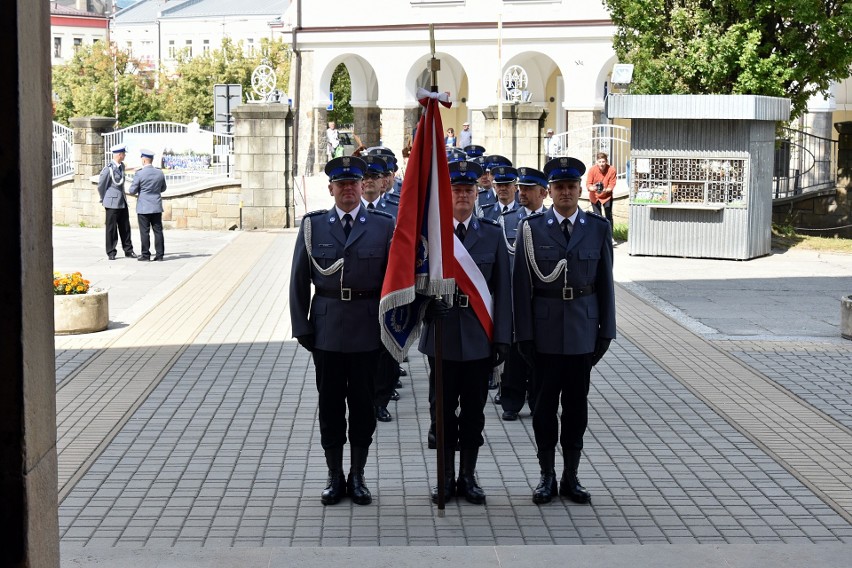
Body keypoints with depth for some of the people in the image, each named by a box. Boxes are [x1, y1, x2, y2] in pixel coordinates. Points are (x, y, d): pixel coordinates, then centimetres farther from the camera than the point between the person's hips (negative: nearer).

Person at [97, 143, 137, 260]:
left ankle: (128, 250, 18)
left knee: (125, 227, 11)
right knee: (111, 229, 0)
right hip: (112, 203, -7)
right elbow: (101, 186, -5)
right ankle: (111, 253, 7)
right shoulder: (108, 169, -16)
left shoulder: (121, 166, 8)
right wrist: (104, 200, 5)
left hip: (122, 202, 7)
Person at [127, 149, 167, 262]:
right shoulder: (160, 173, 1)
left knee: (145, 232, 1)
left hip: (143, 208, -4)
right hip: (157, 207, 4)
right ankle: (159, 254, 7)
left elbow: (132, 191, -8)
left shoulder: (139, 174, -13)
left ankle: (146, 255, 2)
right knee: (158, 230, 7)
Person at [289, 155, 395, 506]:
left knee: (363, 405, 7)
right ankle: (335, 477, 19)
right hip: (327, 330, 1)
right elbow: (299, 281, 4)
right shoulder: (313, 226, 3)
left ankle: (357, 477, 20)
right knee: (330, 405, 7)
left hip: (368, 332, 0)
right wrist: (301, 327, -2)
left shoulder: (383, 225, 1)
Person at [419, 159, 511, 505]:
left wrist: (502, 339, -2)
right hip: (442, 336, -1)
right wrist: (426, 308, -16)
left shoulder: (492, 235, 4)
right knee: (444, 409, 7)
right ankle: (446, 477, 18)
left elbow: (502, 291, 3)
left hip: (479, 338, 1)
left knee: (474, 411, 7)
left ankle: (468, 476, 18)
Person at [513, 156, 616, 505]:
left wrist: (606, 332, 1)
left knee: (576, 405, 8)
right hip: (545, 331, -1)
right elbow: (522, 285, -2)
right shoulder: (531, 228, -2)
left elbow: (605, 283, 5)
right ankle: (547, 476, 17)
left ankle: (571, 477, 18)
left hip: (583, 332, 1)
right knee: (545, 404, 6)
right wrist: (524, 334, -5)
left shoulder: (598, 228, 2)